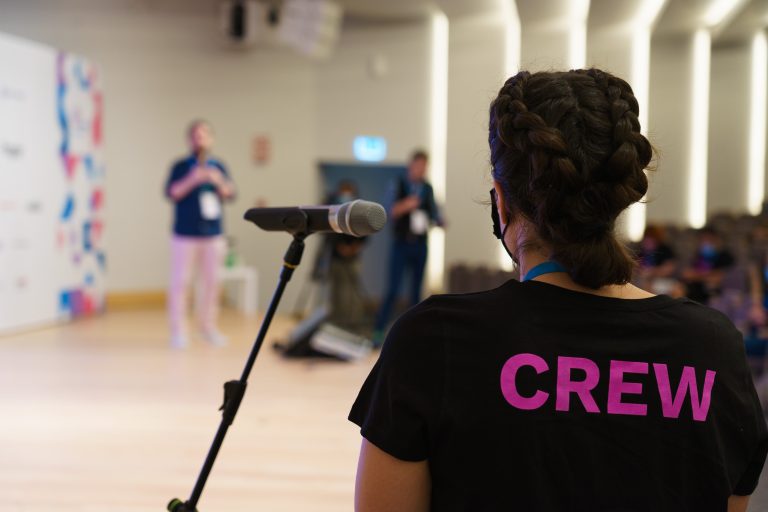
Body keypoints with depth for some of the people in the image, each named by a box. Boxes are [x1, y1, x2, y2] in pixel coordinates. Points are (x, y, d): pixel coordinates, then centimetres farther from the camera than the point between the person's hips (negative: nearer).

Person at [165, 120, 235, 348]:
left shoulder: (218, 167, 10)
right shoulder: (181, 166, 1)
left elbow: (229, 195, 6)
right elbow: (171, 192, -10)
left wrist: (219, 182, -12)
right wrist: (192, 179, -22)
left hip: (213, 234, 3)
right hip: (185, 235, -3)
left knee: (211, 281, 7)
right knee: (181, 281, -3)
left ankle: (208, 326, 18)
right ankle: (178, 330, 4)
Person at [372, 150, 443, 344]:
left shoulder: (428, 189, 6)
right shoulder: (399, 185, -2)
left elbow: (434, 212, 7)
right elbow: (391, 212, -7)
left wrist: (439, 221, -15)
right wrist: (404, 206, -26)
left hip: (420, 246, 3)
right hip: (401, 244, -3)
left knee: (416, 290, 5)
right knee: (393, 290, -9)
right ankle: (378, 332, -3)